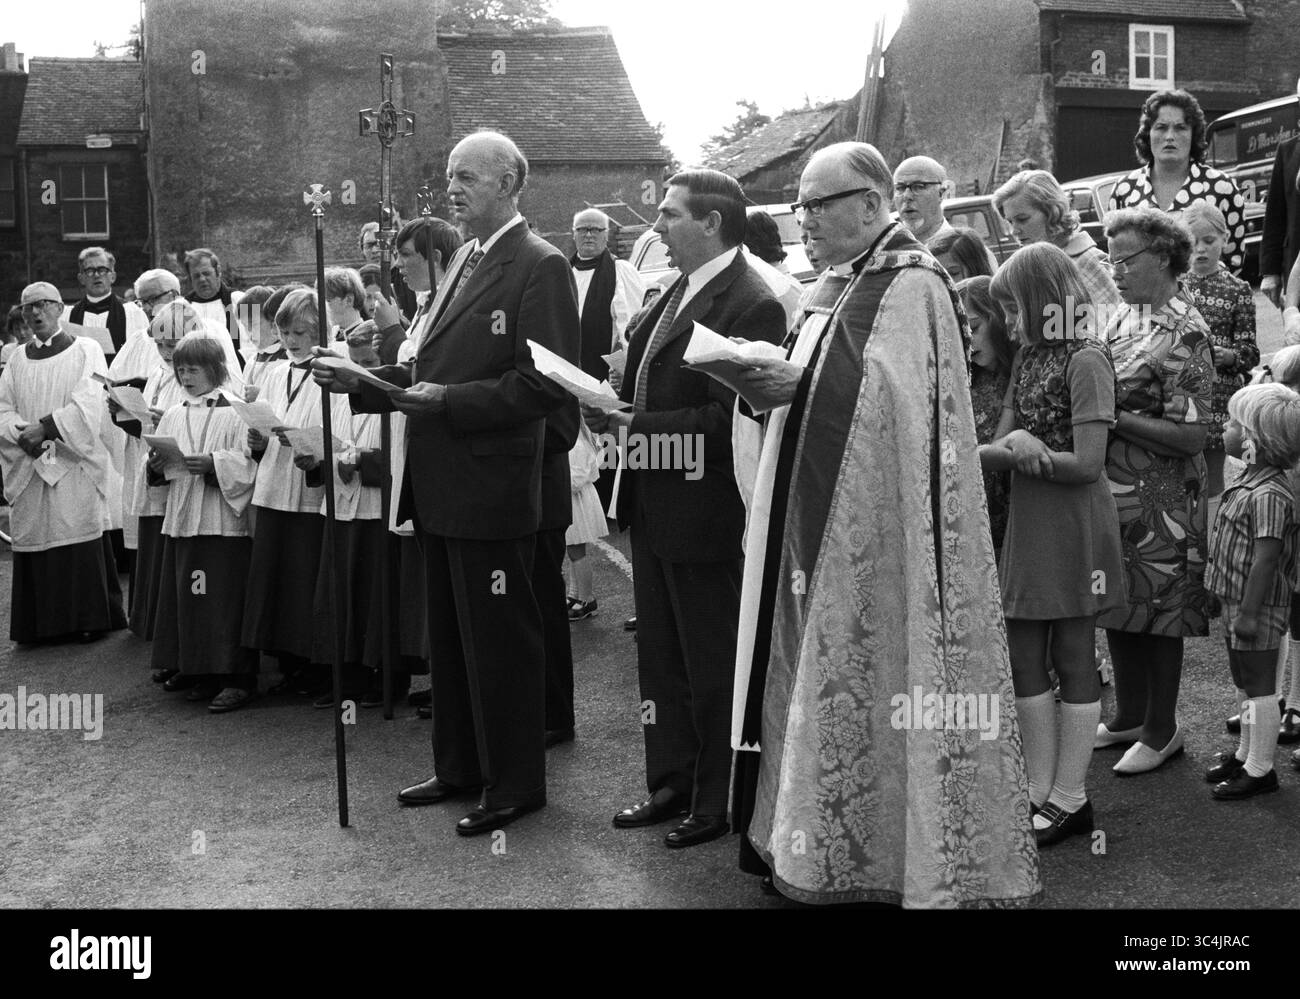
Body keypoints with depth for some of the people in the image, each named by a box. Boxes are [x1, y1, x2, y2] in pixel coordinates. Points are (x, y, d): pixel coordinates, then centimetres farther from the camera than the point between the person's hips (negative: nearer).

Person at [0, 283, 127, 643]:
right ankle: (40, 623, 10)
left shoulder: (86, 350, 2)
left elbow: (88, 405, -10)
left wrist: (44, 427, -16)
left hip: (75, 464, -4)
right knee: (34, 543, 2)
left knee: (82, 542, -5)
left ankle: (91, 619, 5)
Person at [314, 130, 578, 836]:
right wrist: (358, 380, 4)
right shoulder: (464, 259, 14)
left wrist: (445, 400, -22)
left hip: (490, 492, -9)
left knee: (499, 639, 3)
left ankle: (514, 784, 18)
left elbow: (546, 385, -20)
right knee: (449, 637, 18)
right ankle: (460, 766, 33)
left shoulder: (539, 267, -13)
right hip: (439, 487, 9)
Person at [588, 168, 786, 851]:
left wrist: (630, 424, -23)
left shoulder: (752, 305, -18)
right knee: (660, 659, 19)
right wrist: (613, 407, -2)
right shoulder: (677, 291, 11)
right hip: (652, 504, 9)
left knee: (713, 665, 6)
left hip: (703, 513, -9)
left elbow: (728, 419, -23)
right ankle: (671, 785, 33)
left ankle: (718, 803, 22)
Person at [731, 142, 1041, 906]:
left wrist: (805, 383, -22)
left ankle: (885, 847, 12)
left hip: (877, 527, -8)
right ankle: (815, 834, 22)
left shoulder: (913, 285, -10)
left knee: (870, 679, -1)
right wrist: (778, 384, 2)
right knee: (820, 667, 11)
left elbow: (903, 396, -20)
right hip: (824, 517, 8)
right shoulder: (841, 284, 15)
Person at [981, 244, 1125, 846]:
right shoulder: (1032, 357, 11)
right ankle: (1040, 793, 19)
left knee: (1072, 659, 3)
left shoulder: (1086, 360, -13)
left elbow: (1086, 463, -18)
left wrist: (1009, 453, -12)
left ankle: (1069, 799, 14)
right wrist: (1015, 444, -15)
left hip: (1073, 530, -8)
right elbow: (1000, 443, 7)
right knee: (1024, 659, 9)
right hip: (1028, 526, 8)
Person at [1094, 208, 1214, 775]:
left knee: (1158, 612, 5)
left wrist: (1114, 419, -22)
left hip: (1159, 499, -8)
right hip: (1114, 491, 8)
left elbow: (1190, 434, -20)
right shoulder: (1126, 315, 8)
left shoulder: (1184, 332, -16)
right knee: (1118, 606, 16)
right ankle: (1129, 716, 31)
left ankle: (1162, 730, 19)